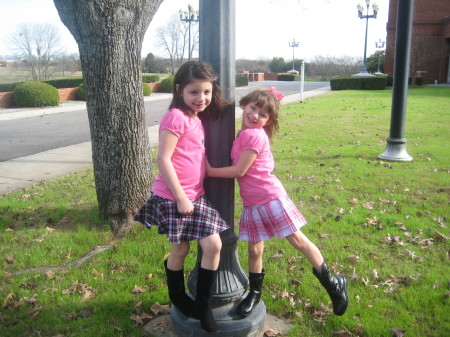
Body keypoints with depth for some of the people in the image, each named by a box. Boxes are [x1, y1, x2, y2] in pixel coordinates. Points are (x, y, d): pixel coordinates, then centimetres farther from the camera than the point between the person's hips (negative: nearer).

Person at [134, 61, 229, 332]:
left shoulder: (197, 119, 10)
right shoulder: (176, 117, -15)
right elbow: (163, 159, -19)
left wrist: (190, 196, 10)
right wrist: (181, 197, -17)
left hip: (196, 195, 7)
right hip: (173, 197, -7)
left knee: (213, 245, 1)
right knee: (180, 249, 9)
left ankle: (203, 305, 19)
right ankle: (178, 297, 36)